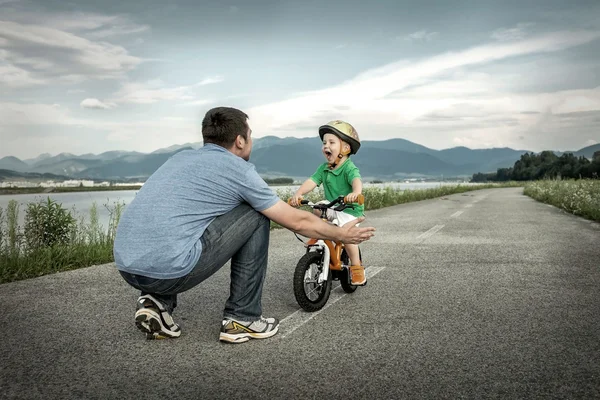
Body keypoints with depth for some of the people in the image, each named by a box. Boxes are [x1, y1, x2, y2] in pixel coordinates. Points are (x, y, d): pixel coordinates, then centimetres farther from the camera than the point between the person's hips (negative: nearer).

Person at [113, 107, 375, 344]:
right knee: (257, 216, 7)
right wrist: (341, 234, 26)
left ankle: (157, 302, 17)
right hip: (168, 270, -7)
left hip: (126, 268, 7)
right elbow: (297, 222, 7)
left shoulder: (182, 157, 21)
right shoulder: (238, 169, 1)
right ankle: (242, 318, 11)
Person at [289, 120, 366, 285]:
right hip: (331, 206, 7)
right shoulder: (324, 168, 0)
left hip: (350, 209, -6)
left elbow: (356, 180, -39)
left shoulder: (349, 168, -19)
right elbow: (312, 181, -11)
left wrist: (355, 193, -63)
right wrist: (298, 194, -30)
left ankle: (356, 267, -8)